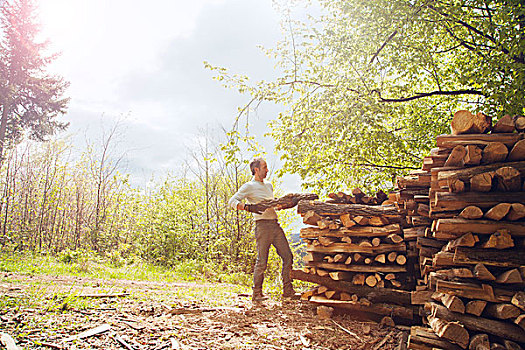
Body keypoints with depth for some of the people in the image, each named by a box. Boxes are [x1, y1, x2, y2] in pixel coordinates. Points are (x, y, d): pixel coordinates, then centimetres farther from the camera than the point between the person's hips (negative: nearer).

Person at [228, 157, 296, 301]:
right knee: (262, 261, -3)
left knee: (288, 256, 4)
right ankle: (257, 293, 10)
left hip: (275, 225, 7)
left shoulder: (269, 186, 22)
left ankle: (287, 290, 13)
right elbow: (232, 201, -10)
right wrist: (247, 207, -25)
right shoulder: (249, 187, -1)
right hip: (263, 226, -7)